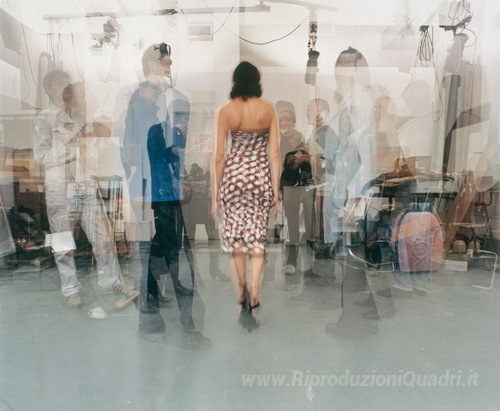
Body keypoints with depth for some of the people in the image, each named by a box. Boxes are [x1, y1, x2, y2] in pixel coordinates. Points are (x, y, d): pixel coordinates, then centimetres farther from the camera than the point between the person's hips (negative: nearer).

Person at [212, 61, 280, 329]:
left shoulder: (225, 111, -3)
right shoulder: (268, 110, 0)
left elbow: (220, 155, -4)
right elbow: (274, 153, -2)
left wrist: (215, 193, 2)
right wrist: (276, 189, 4)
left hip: (233, 176, 0)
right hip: (260, 176, 1)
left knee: (236, 237, 12)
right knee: (257, 239, 7)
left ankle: (242, 299, 22)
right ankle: (253, 303, 4)